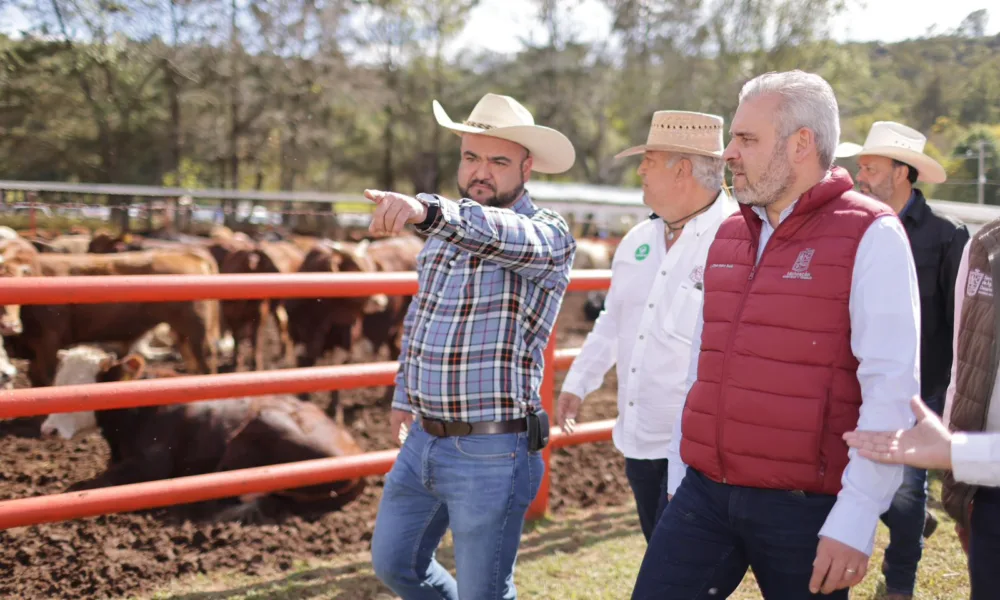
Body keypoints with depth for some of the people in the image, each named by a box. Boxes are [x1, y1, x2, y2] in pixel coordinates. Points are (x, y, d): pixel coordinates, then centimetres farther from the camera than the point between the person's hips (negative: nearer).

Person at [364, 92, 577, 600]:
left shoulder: (548, 234, -13)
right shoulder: (446, 230, 9)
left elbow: (510, 239, -38)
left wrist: (426, 210, -54)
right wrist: (404, 395, 22)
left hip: (492, 453, -7)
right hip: (424, 440, 7)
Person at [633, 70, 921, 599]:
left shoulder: (870, 237, -8)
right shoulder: (729, 236, 12)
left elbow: (891, 388, -15)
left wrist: (855, 522, -19)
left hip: (803, 509, -5)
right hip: (704, 495, 5)